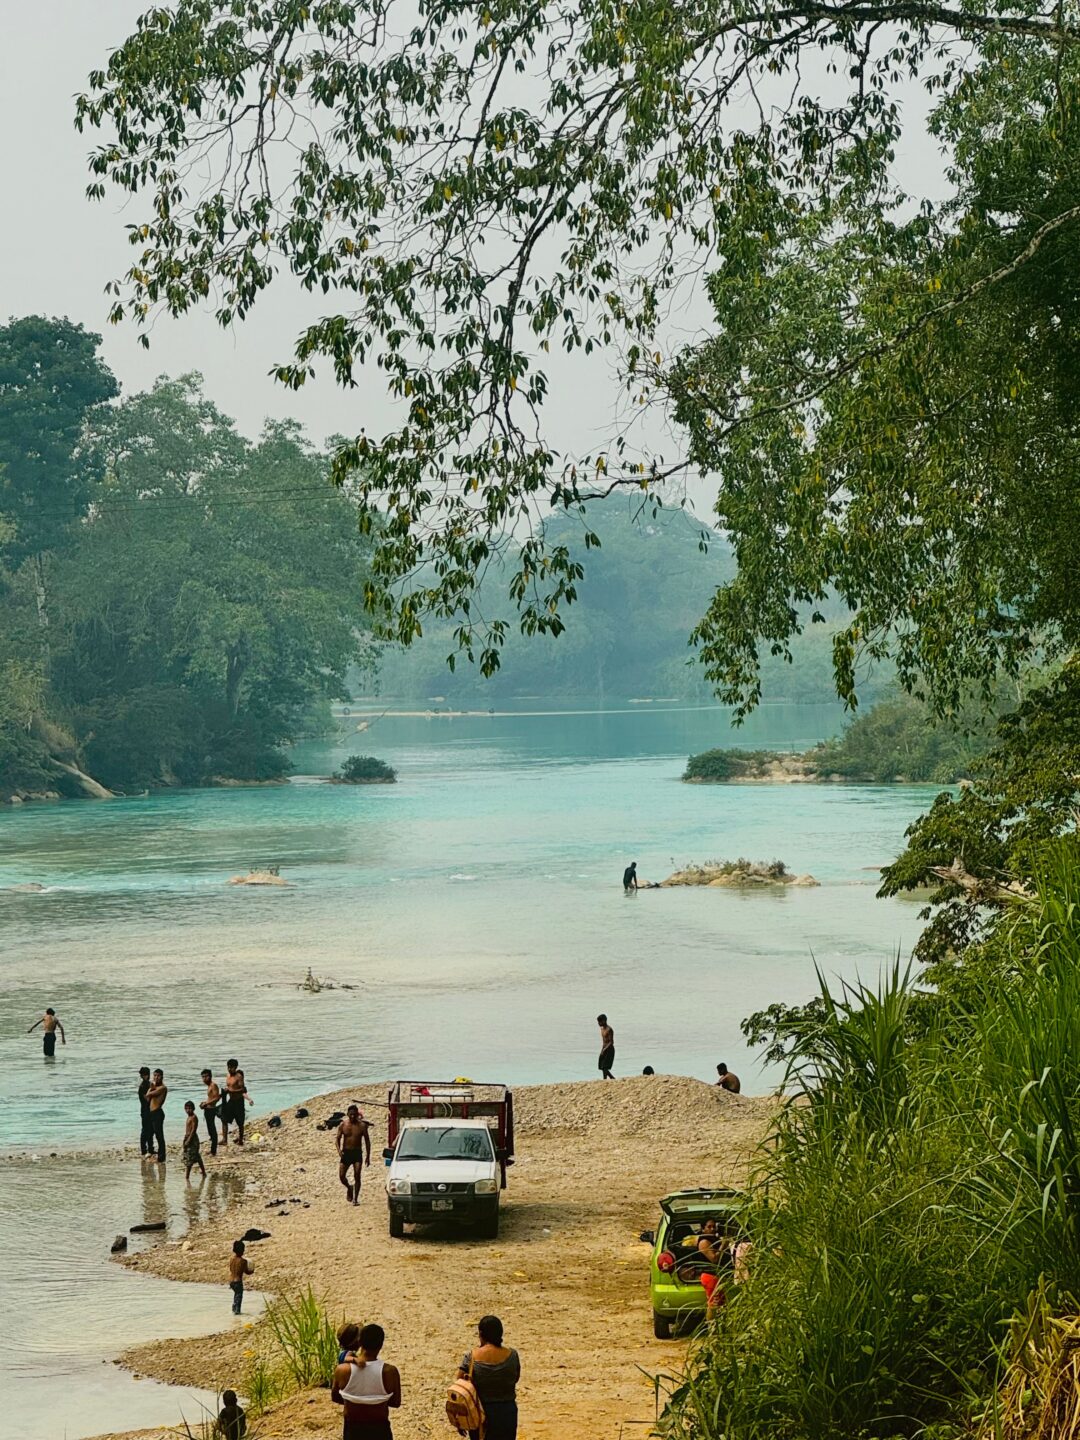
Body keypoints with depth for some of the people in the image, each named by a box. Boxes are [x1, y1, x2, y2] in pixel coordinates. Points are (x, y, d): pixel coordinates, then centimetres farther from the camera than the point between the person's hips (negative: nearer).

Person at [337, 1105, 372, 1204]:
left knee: (357, 1176, -9)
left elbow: (367, 1141, 4)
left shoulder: (362, 1125, -1)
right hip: (346, 1152, 1)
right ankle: (349, 1188, 27)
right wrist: (339, 1150, -16)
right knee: (341, 1176, -5)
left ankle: (355, 1199, -1)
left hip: (357, 1153, -1)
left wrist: (368, 1156, 0)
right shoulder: (343, 1125, 1)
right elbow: (338, 1139, 4)